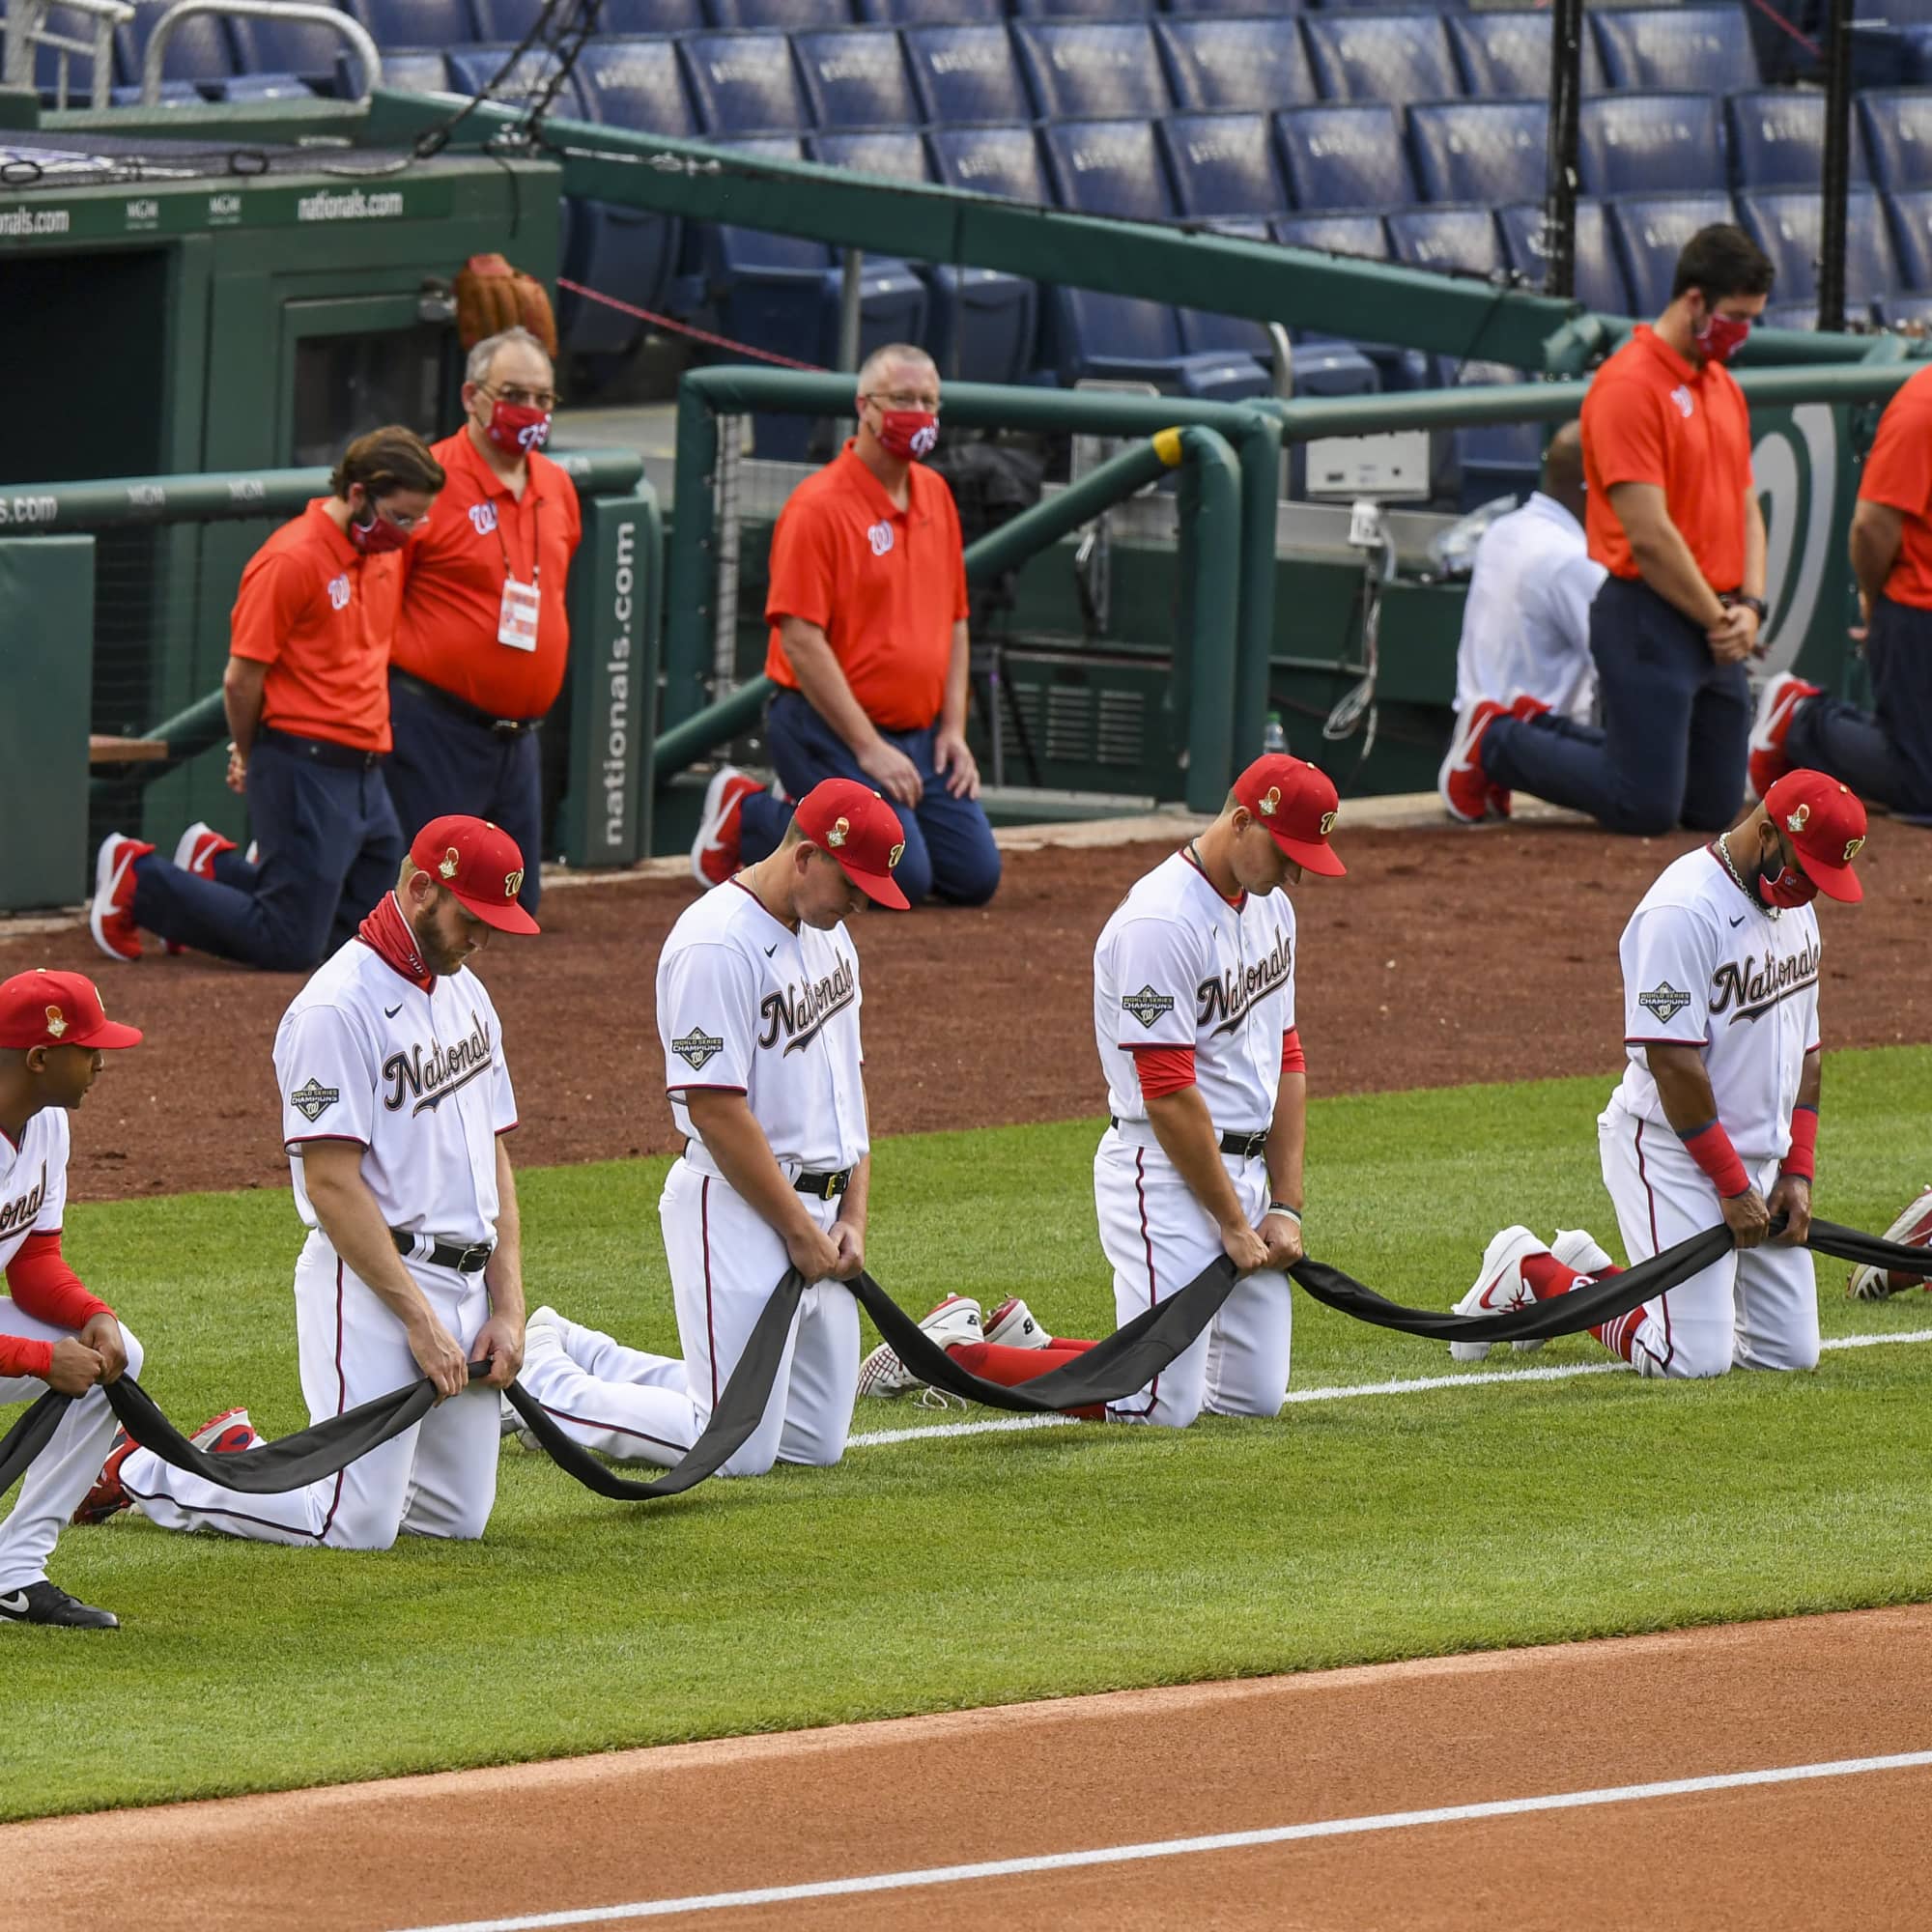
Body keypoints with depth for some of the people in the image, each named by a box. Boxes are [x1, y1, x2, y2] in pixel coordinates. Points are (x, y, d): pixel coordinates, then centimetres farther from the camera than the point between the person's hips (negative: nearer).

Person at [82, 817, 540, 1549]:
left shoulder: (465, 994, 14)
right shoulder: (337, 1008, -15)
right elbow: (333, 1183, -19)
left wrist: (507, 1308, 7)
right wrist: (419, 1318, -19)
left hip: (466, 1284, 9)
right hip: (371, 1283, -9)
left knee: (458, 1516, 9)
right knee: (358, 1524, -14)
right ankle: (142, 1472, 5)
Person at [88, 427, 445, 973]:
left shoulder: (387, 550, 9)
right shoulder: (291, 560, -17)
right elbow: (242, 680, -13)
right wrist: (250, 758, 5)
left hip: (367, 775, 8)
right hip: (305, 772, -8)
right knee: (290, 947, -7)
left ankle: (216, 868, 27)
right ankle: (139, 881, 9)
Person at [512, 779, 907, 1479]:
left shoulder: (827, 934, 11)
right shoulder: (718, 946, -19)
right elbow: (716, 1111, -21)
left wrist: (853, 1216, 9)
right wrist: (801, 1233, -15)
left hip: (815, 1209, 10)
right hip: (739, 1210, -10)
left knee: (815, 1442, 12)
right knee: (740, 1449, -11)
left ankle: (577, 1355, 24)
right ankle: (536, 1383, 7)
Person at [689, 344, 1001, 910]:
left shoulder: (935, 495, 12)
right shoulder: (820, 505, -13)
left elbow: (954, 621, 19)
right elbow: (800, 638, -18)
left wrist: (953, 728, 7)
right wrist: (868, 748, -20)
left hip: (921, 735, 8)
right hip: (830, 729, -8)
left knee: (974, 877, -1)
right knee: (904, 878, -19)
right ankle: (746, 817, 2)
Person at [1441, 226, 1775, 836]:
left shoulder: (1724, 388, 15)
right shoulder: (1629, 385, -14)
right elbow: (1648, 535, -18)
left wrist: (1749, 605, 3)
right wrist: (1716, 618, -10)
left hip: (1717, 628, 9)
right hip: (1649, 620, -9)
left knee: (1714, 808, 10)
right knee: (1646, 808, -9)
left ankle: (1544, 738, 26)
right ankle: (1495, 745, 13)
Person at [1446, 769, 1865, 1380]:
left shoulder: (1794, 905, 10)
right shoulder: (1683, 912, -20)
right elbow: (1672, 1061, -22)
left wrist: (1798, 1171, 5)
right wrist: (1733, 1187, -19)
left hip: (1761, 1157, 9)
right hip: (1671, 1149, -9)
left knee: (1790, 1351, 5)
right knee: (1695, 1358, -16)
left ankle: (1593, 1275, 21)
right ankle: (1533, 1275, 7)